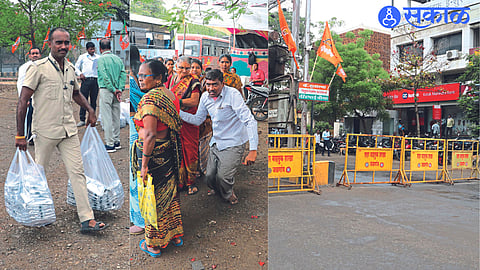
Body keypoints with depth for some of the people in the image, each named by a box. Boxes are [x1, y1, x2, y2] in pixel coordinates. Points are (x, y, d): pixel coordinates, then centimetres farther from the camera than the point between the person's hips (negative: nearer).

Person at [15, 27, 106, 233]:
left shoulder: (70, 68, 10)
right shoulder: (38, 68, -8)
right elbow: (23, 101, -9)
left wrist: (90, 110, 17)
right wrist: (20, 134, -12)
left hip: (69, 130, 5)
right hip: (45, 130, -4)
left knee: (77, 172, -1)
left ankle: (87, 219, 0)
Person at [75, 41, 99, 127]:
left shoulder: (98, 57, 13)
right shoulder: (82, 57, 10)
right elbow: (76, 67, 12)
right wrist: (80, 74, -6)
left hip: (95, 80, 2)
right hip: (86, 79, -1)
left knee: (94, 100, 4)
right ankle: (82, 120, -1)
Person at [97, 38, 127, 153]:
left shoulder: (101, 59, -7)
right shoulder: (118, 58, 10)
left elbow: (105, 77, -16)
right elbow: (123, 74, 3)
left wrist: (114, 90, -12)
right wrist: (120, 89, -2)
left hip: (106, 90, -6)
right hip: (116, 91, 6)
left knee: (107, 118, -3)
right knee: (116, 117, 13)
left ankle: (110, 144, -1)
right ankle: (116, 141, 21)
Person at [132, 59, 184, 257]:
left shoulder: (151, 98, -21)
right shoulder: (170, 95, 6)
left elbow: (150, 134, -26)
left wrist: (144, 164, -22)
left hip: (152, 152, -8)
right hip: (170, 150, 8)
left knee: (152, 198, 7)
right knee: (169, 193, 20)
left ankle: (154, 245, 24)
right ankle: (175, 235, 36)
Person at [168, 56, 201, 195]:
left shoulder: (193, 81, -5)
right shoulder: (172, 80, 12)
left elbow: (194, 101, -16)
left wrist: (177, 101, -21)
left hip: (188, 121, -5)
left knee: (189, 151, 0)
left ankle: (191, 181, 11)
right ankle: (178, 180, 21)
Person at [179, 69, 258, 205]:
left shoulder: (233, 94, -20)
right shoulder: (205, 97, 1)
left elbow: (250, 121, -25)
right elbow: (198, 119, 15)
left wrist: (253, 150, -32)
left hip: (233, 144, -6)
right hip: (216, 143, 6)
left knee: (222, 177, -17)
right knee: (209, 177, 5)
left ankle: (228, 193, 20)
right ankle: (218, 189, 43)